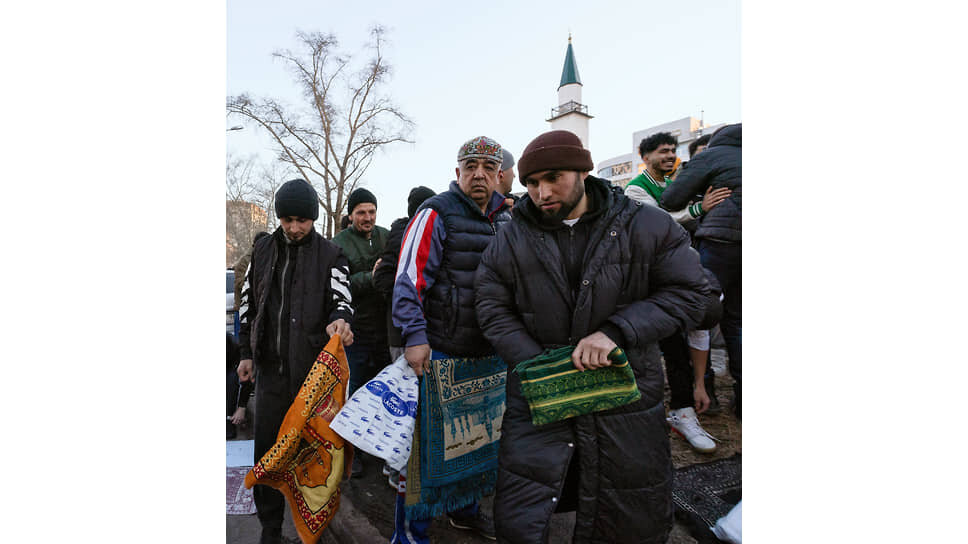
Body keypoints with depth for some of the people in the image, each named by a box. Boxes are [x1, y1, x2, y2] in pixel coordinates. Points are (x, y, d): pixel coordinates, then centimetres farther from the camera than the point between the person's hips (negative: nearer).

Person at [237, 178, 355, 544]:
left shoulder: (331, 255, -1)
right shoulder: (263, 250, 9)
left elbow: (342, 297, -10)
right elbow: (248, 303, 13)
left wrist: (339, 319, -34)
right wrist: (246, 353, 10)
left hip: (312, 366, -2)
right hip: (269, 365, 3)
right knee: (267, 446, 7)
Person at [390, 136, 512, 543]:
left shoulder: (506, 219, 11)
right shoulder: (437, 213, -10)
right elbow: (409, 279, -16)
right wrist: (415, 337, -23)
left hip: (488, 352, 7)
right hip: (439, 352, -7)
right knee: (426, 441, 2)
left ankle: (466, 510, 42)